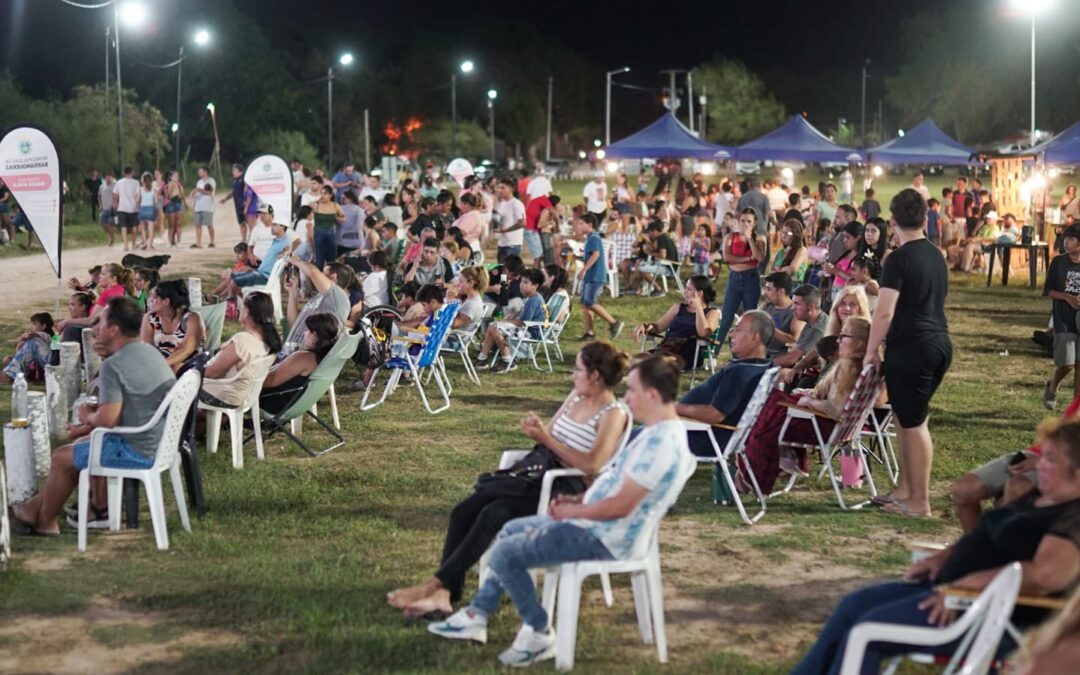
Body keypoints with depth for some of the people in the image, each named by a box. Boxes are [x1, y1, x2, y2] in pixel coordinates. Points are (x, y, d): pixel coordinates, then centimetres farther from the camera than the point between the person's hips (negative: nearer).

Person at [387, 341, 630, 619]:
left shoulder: (614, 414, -9)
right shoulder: (575, 397, 16)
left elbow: (591, 465, -20)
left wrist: (546, 438, -19)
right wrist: (535, 428, -2)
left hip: (563, 488, -8)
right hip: (534, 469, 8)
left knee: (492, 515, -29)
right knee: (463, 510, -14)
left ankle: (435, 585, -23)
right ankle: (443, 594, -22)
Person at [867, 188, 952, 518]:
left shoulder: (899, 259, -13)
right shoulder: (936, 255, 11)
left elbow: (885, 312, -17)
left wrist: (871, 350, -7)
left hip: (910, 347, -8)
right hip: (940, 343, 8)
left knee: (913, 423, -2)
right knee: (908, 417, 18)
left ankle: (920, 501, 3)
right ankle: (906, 488, 24)